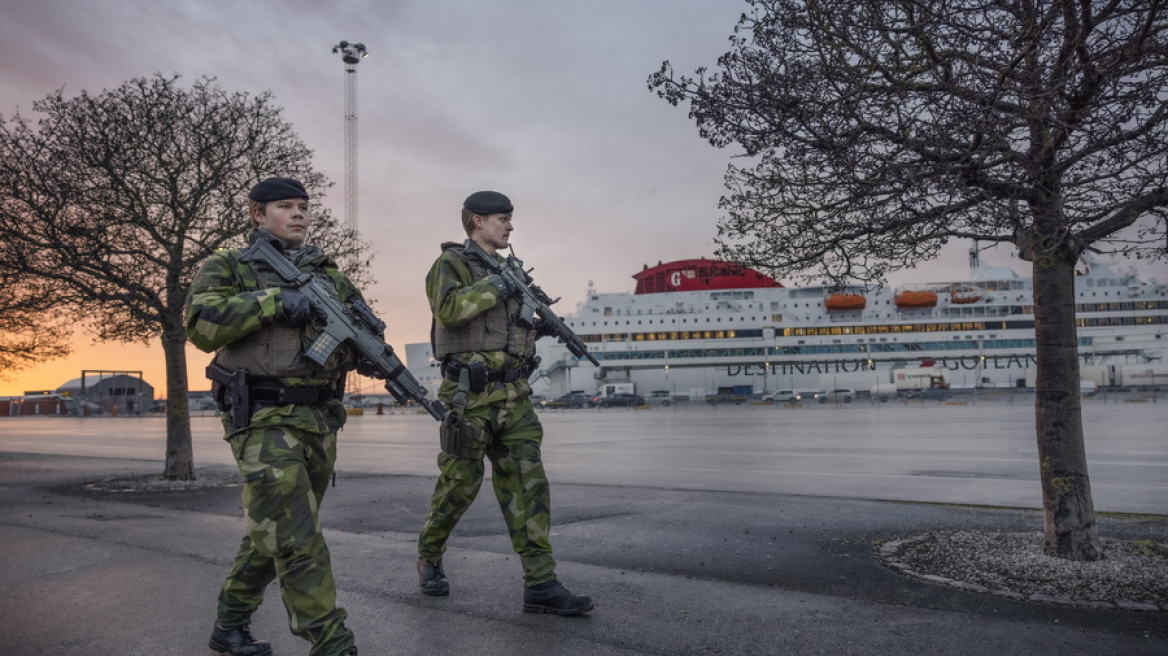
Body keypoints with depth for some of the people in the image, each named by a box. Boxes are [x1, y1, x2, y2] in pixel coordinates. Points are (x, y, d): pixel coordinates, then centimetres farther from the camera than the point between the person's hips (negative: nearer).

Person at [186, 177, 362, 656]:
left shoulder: (329, 275, 17)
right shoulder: (227, 267, 3)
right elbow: (201, 324, -13)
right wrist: (273, 301, -20)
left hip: (321, 422, 6)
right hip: (265, 420, -6)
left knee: (272, 533, 16)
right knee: (299, 543, -11)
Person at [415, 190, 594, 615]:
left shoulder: (507, 271, 21)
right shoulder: (451, 263, -1)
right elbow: (449, 308, -21)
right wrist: (497, 285, -15)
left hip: (513, 395, 6)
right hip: (470, 394, -6)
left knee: (527, 482, -1)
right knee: (460, 484, 3)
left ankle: (540, 584, -1)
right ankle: (429, 556, 29)